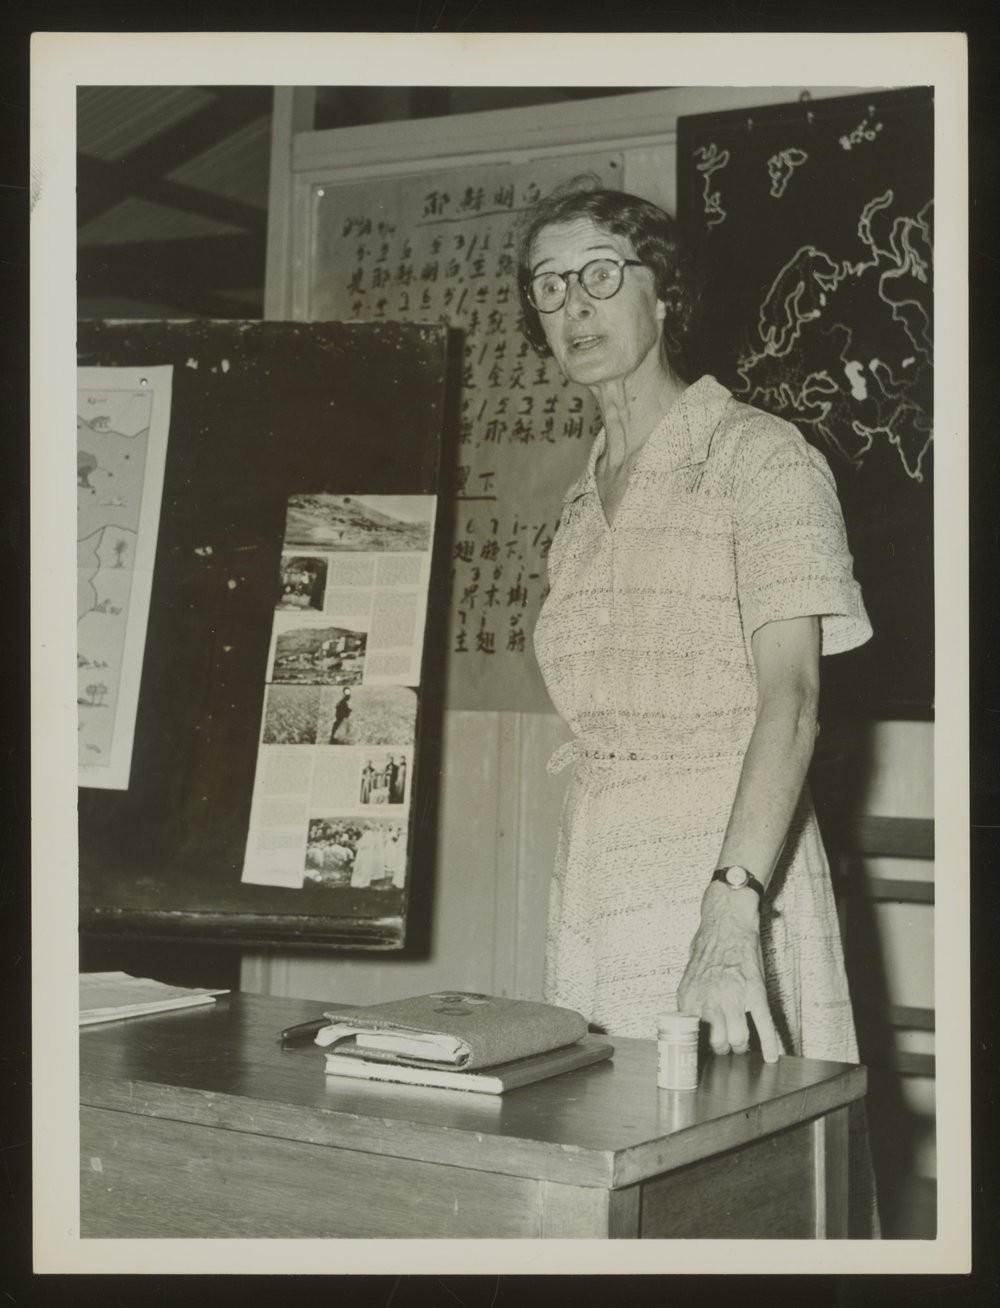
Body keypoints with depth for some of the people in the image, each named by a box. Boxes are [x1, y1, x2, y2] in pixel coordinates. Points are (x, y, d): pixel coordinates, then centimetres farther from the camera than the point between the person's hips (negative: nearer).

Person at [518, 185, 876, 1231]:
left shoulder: (760, 458, -7)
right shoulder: (583, 504, 16)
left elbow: (788, 700, -19)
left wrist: (729, 912, -31)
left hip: (727, 856, -6)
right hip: (593, 865, 6)